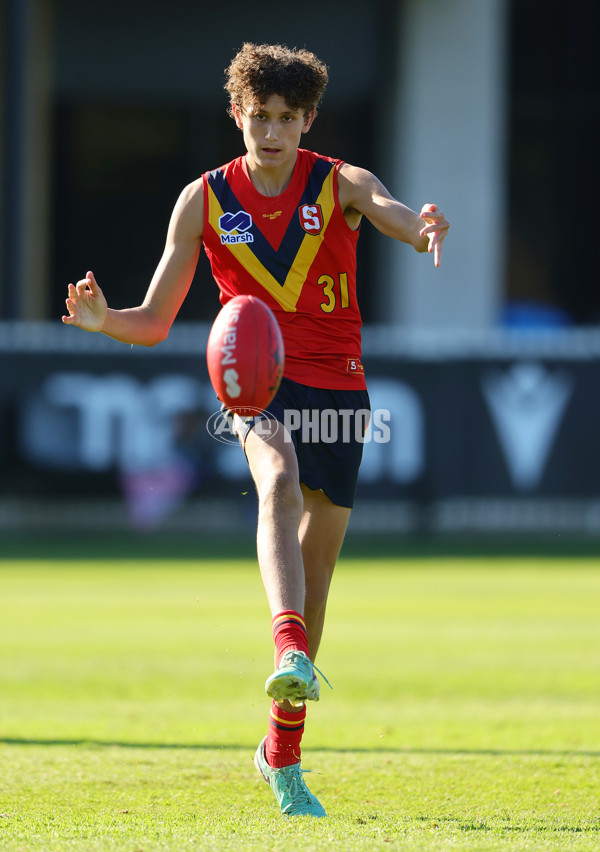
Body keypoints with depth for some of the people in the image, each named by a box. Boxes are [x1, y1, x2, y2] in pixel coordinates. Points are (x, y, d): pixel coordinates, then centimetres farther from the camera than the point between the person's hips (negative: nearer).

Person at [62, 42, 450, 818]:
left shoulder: (341, 185, 1)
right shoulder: (204, 200, 2)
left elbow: (402, 220, -21)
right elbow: (154, 322, 3)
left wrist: (426, 230, -46)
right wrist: (103, 320, -20)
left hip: (338, 383, 2)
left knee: (318, 558, 6)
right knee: (279, 485, -35)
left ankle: (282, 751, 19)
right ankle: (290, 653, -56)